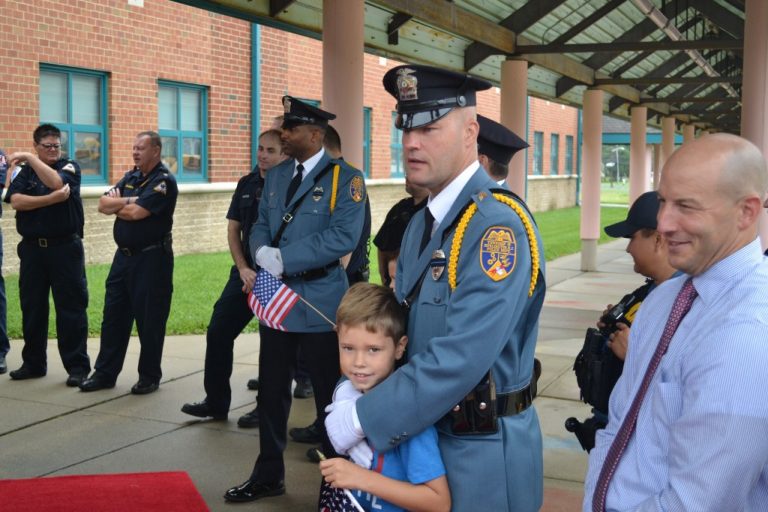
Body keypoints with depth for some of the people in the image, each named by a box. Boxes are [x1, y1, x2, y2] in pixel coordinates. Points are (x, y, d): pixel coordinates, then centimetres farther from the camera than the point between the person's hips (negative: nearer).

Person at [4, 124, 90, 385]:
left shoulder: (69, 167, 4)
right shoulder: (23, 171, 9)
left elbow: (55, 182, -18)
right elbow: (16, 201, -8)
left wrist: (29, 158, -12)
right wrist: (53, 199, -16)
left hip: (65, 247, -3)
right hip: (32, 248, 3)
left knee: (71, 309, -2)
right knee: (32, 308, 9)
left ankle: (77, 366, 3)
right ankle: (33, 363, 21)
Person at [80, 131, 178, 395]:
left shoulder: (163, 181, -11)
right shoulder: (131, 177, 13)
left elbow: (136, 213, -22)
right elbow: (103, 204, 4)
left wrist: (116, 206, -3)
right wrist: (127, 201, -12)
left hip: (152, 257, -8)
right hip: (124, 255, 8)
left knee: (149, 319, 1)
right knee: (114, 315, 11)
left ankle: (149, 376, 12)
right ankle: (105, 372, 20)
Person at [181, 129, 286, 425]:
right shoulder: (246, 184, 9)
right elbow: (233, 229, 10)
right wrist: (243, 269, -3)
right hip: (245, 273, 6)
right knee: (218, 332, 5)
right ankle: (216, 402, 18)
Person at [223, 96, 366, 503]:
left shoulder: (345, 178, -10)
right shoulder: (276, 176, 12)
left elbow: (343, 237, -20)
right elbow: (260, 225, 12)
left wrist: (283, 259, -20)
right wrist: (262, 252, -12)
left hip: (319, 302, -6)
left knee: (329, 396, 6)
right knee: (271, 392, 15)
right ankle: (268, 475, 30)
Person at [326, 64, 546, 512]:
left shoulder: (498, 224, -22)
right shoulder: (422, 222, 7)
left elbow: (461, 358, -29)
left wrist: (364, 419, -23)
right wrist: (354, 395, -4)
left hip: (482, 453, -8)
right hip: (422, 433, 8)